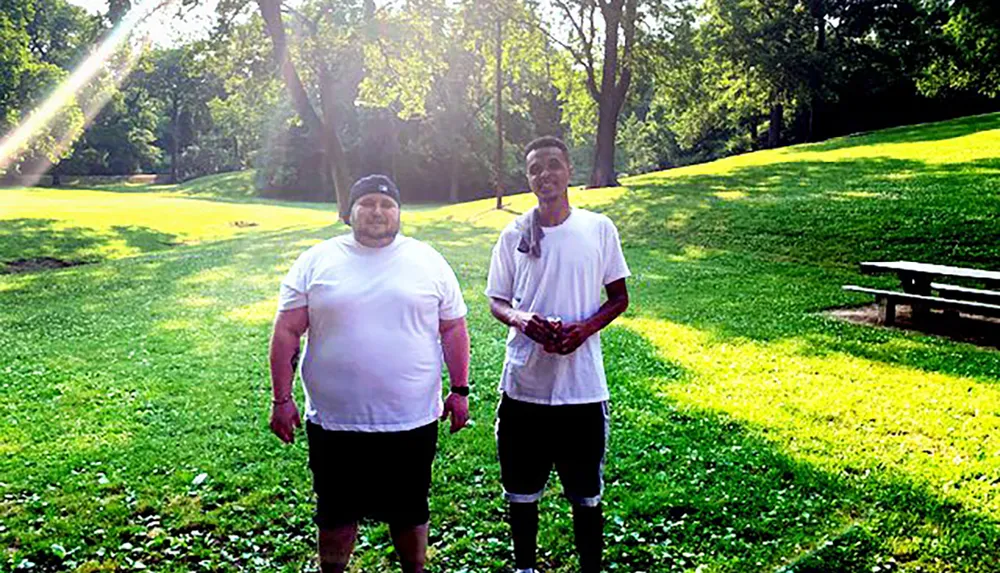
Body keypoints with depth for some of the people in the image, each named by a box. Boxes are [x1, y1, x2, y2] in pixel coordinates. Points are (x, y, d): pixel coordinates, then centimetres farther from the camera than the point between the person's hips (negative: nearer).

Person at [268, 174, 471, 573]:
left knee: (410, 511, 16)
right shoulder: (317, 261, 0)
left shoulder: (428, 262, 2)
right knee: (336, 512, 16)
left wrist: (460, 391, 3)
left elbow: (453, 329, 6)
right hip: (334, 424, 0)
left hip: (413, 422, 0)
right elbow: (286, 332, 0)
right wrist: (282, 398, -4)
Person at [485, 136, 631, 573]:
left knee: (586, 494, 9)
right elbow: (496, 301, 10)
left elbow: (619, 298, 6)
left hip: (583, 386, -1)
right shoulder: (514, 234, 2)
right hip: (523, 383, 2)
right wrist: (520, 319, -13)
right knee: (521, 490, 14)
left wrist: (585, 328, -13)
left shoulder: (599, 229, 0)